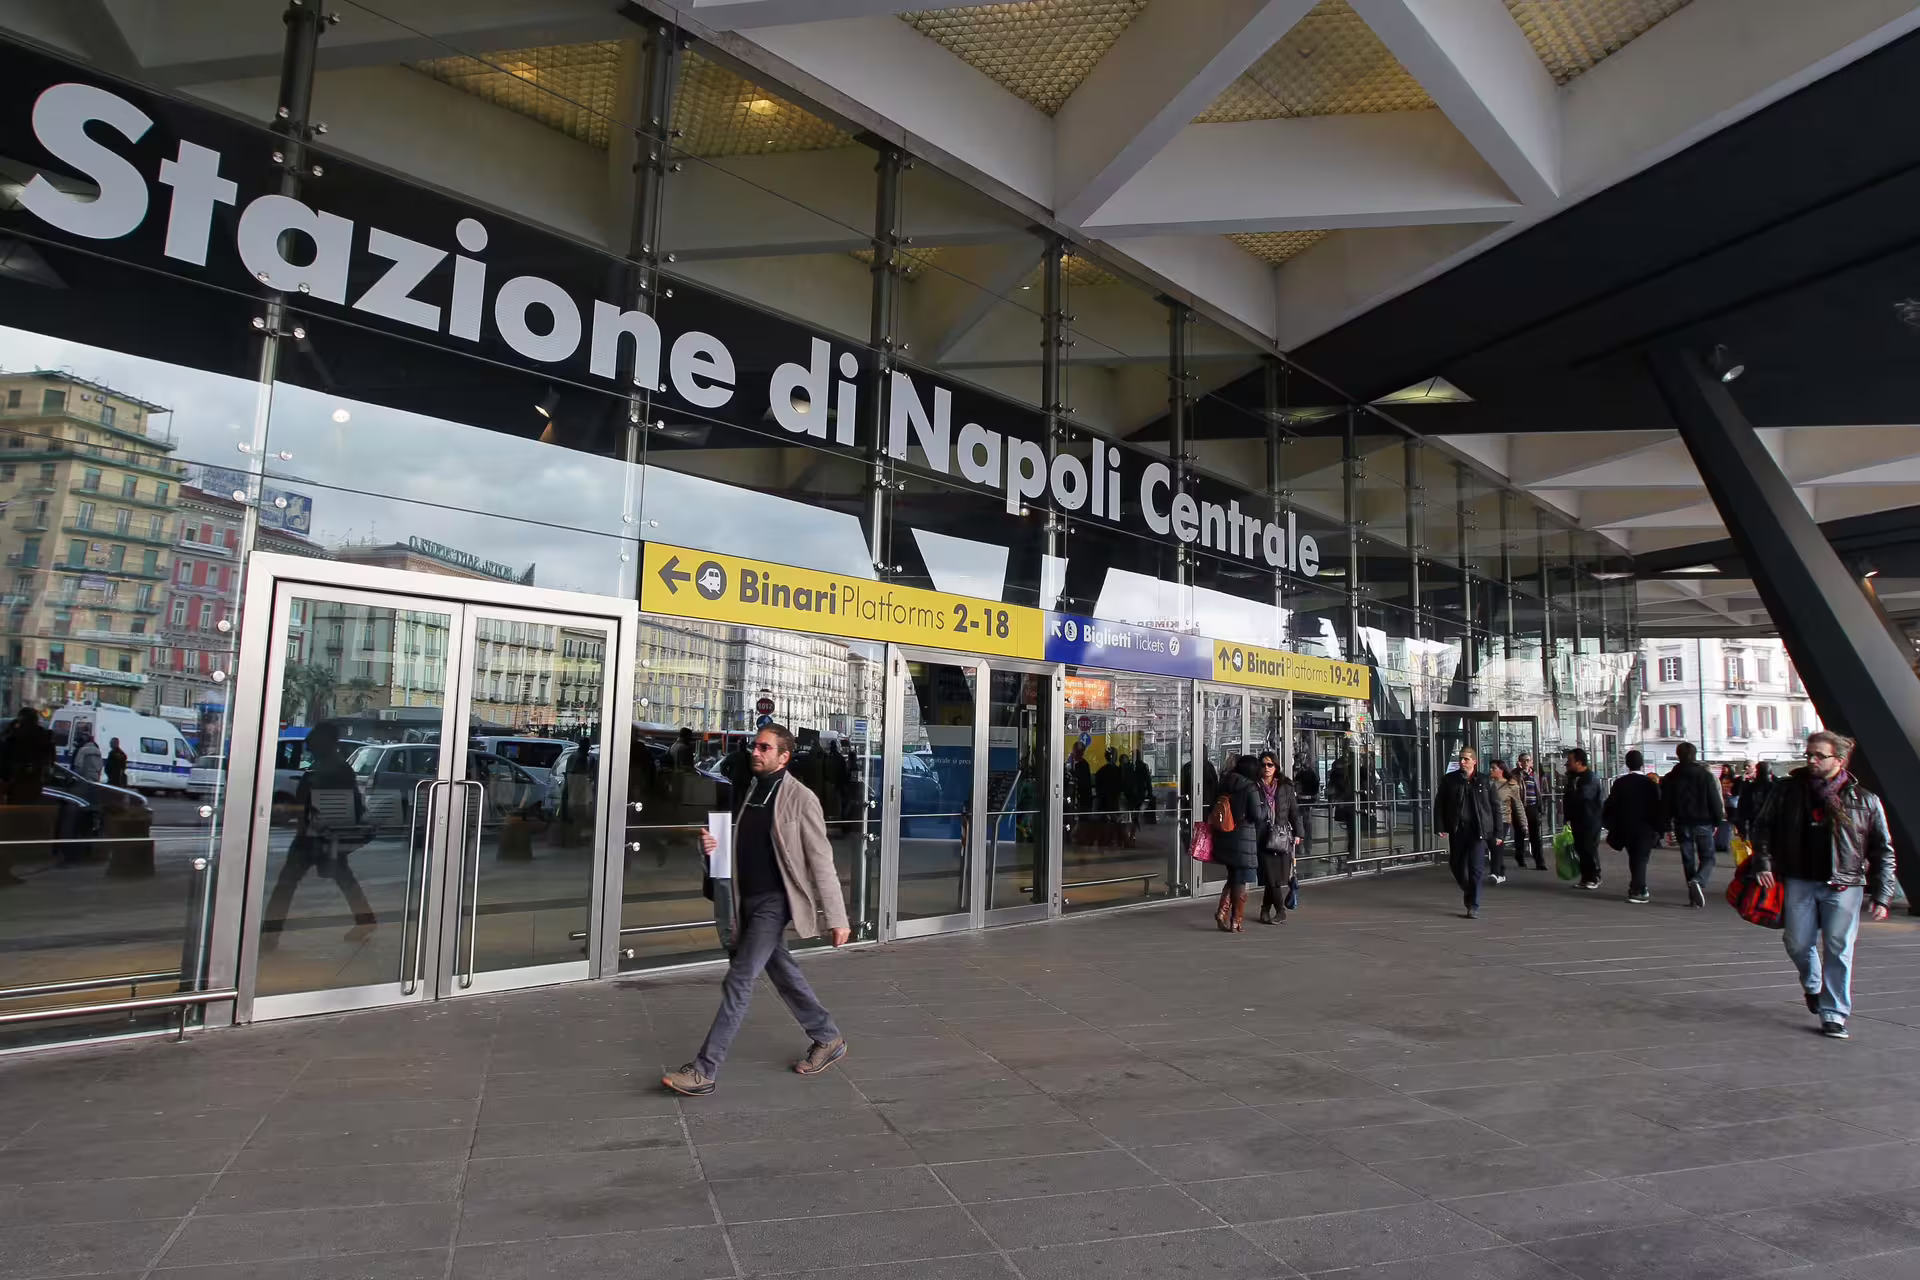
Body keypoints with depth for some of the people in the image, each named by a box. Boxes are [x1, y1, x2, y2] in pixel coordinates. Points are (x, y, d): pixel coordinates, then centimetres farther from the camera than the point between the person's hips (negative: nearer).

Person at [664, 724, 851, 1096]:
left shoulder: (800, 799, -13)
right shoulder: (752, 792, 10)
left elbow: (821, 862, -13)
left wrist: (837, 918, -14)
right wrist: (713, 846, -3)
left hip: (775, 900, -8)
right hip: (748, 899, 8)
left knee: (738, 981, -8)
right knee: (782, 972, 16)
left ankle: (705, 1071, 0)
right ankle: (828, 1039, 32)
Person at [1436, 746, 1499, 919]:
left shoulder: (1485, 782, 3)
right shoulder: (1450, 780, 4)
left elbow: (1495, 807, 6)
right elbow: (1439, 804, 5)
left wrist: (1497, 833, 3)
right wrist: (1440, 827, -4)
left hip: (1478, 831, -2)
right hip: (1457, 830, 2)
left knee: (1476, 869, -6)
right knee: (1457, 865, 12)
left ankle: (1473, 906, 1)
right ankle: (1468, 891, 39)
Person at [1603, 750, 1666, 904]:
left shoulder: (1619, 783, -1)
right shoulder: (1650, 784, -9)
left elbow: (1610, 806, 0)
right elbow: (1658, 807, -10)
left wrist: (1613, 826, 10)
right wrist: (1660, 827, -1)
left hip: (1624, 828, 3)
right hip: (1645, 829, -3)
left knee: (1634, 859, 17)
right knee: (1641, 859, 2)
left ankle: (1640, 889, 24)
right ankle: (1636, 892, -4)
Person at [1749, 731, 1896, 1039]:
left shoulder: (1864, 800, -1)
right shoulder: (1787, 790, 3)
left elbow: (1883, 851, 3)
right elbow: (1762, 826, 12)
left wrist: (1881, 896, -2)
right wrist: (1763, 863, 0)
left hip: (1843, 886, -2)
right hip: (1799, 881, 2)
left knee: (1838, 950, -1)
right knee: (1798, 943, 5)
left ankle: (1834, 1014, 10)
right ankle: (1813, 986, 36)